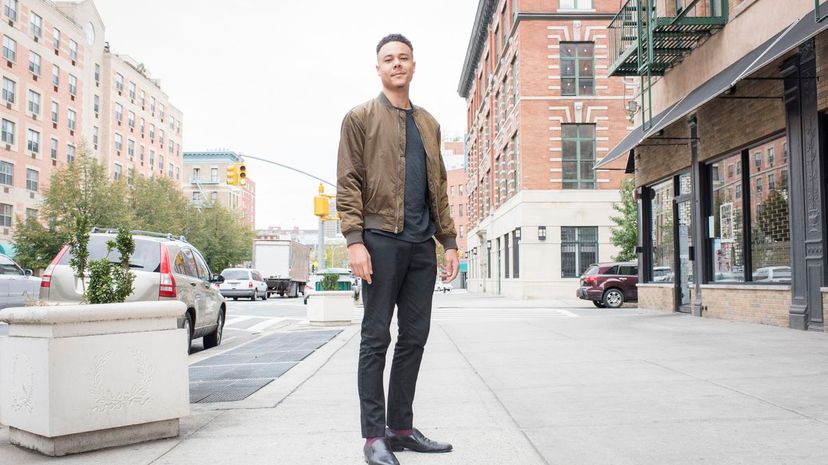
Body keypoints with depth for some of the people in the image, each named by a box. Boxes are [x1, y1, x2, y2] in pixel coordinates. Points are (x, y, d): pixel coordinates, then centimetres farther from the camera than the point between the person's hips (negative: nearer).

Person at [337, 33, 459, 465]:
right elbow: (348, 182, -4)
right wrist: (354, 239, -15)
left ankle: (401, 427, 19)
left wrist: (449, 240, 12)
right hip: (381, 239, -5)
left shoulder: (428, 123, 19)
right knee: (376, 338, -1)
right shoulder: (360, 117, 4)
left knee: (415, 337, 8)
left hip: (422, 244, 6)